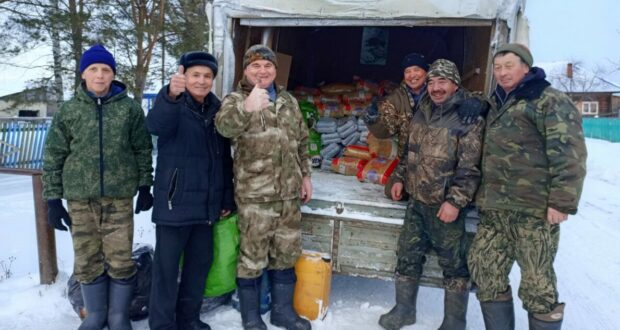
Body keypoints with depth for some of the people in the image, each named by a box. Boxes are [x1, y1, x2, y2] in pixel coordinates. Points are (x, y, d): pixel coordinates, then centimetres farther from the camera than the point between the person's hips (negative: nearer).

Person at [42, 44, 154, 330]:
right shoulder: (69, 111, 3)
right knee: (87, 261, 10)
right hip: (80, 198, 2)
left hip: (119, 196, -1)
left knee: (120, 260, 2)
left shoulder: (130, 108, 1)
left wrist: (145, 186, 2)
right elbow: (53, 157, 5)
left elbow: (143, 149, 5)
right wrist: (53, 198, 2)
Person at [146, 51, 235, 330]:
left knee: (201, 261, 15)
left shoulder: (217, 109, 9)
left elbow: (225, 158, 14)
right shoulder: (172, 105, -7)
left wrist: (227, 197, 11)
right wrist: (171, 95, -51)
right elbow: (156, 125, -33)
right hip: (174, 201, -6)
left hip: (206, 203, 6)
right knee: (167, 265, 2)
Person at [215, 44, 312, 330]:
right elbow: (224, 126, -28)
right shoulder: (236, 99, -5)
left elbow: (302, 141, 21)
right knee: (252, 255, 5)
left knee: (286, 253, 14)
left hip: (289, 192, 5)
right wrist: (247, 108, -47)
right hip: (254, 194, -5)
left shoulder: (289, 101, 13)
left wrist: (305, 175, 16)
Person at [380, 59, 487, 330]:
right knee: (407, 256, 14)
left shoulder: (469, 117, -13)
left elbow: (470, 167, -18)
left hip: (445, 204, -6)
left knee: (453, 263, 6)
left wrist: (455, 201, -22)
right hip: (416, 200, 7)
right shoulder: (422, 111, 9)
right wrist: (400, 177, 14)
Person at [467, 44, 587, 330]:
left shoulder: (550, 101, -6)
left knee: (537, 283, 0)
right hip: (494, 209, 8)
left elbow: (569, 155, -14)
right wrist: (484, 196, 24)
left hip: (534, 210, -8)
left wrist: (562, 201, -19)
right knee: (485, 271, 12)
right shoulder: (499, 105, 19)